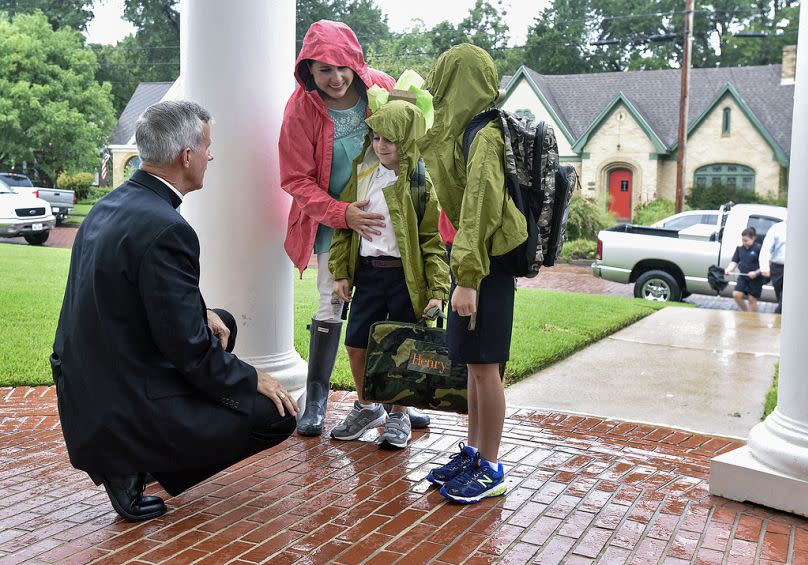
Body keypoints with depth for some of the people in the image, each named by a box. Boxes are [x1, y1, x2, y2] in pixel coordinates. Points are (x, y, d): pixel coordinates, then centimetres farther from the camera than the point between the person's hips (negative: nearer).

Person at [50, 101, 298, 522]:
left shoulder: (110, 204, 4)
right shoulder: (164, 229, -25)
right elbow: (187, 346, -23)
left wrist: (202, 312, 7)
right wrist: (252, 379, -9)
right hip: (127, 406, -9)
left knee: (222, 324, 24)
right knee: (277, 413, -4)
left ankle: (143, 454, 22)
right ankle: (135, 467, 0)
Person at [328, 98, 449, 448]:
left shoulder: (420, 182, -7)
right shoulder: (363, 174, 7)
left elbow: (434, 242, -9)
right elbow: (343, 225, 11)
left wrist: (437, 291, -15)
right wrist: (340, 272, 6)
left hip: (406, 276, -4)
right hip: (368, 272, 5)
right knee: (355, 344, 7)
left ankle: (399, 417, 24)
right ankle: (367, 408, 30)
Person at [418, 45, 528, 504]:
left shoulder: (484, 134, -14)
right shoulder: (465, 130, 15)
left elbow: (480, 207, -22)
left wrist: (467, 278, -25)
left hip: (487, 259, -9)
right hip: (476, 255, 9)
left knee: (483, 363, -3)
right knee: (473, 362, 13)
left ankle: (490, 469, 7)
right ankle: (473, 452, 24)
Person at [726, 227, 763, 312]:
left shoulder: (759, 248, -12)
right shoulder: (740, 248, 5)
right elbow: (734, 261, 7)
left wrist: (756, 273, -23)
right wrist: (729, 269, -11)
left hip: (756, 279, -5)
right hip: (743, 277, 5)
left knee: (752, 299, 2)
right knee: (736, 294, -6)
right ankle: (744, 313, 16)